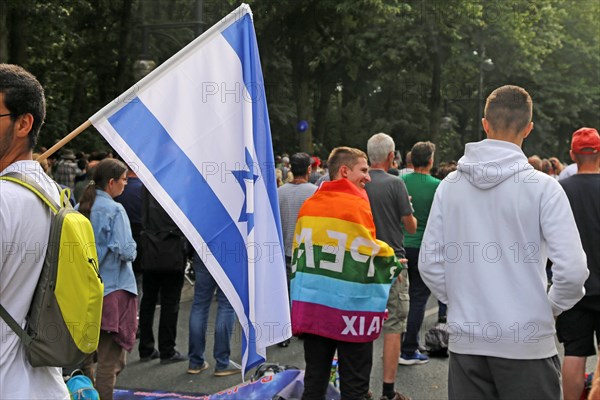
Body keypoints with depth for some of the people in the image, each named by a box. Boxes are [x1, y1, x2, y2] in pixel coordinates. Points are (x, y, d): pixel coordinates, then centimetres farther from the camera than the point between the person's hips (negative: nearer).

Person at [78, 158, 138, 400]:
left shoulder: (80, 208, 6)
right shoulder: (115, 210, -13)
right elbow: (126, 251, -19)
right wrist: (132, 250, 2)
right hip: (113, 289, -7)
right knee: (110, 359, 0)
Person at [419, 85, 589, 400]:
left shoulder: (449, 185, 1)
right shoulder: (542, 187, -10)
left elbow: (430, 265, 3)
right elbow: (572, 269, -14)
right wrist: (552, 306, 3)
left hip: (465, 341, 3)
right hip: (527, 342, -3)